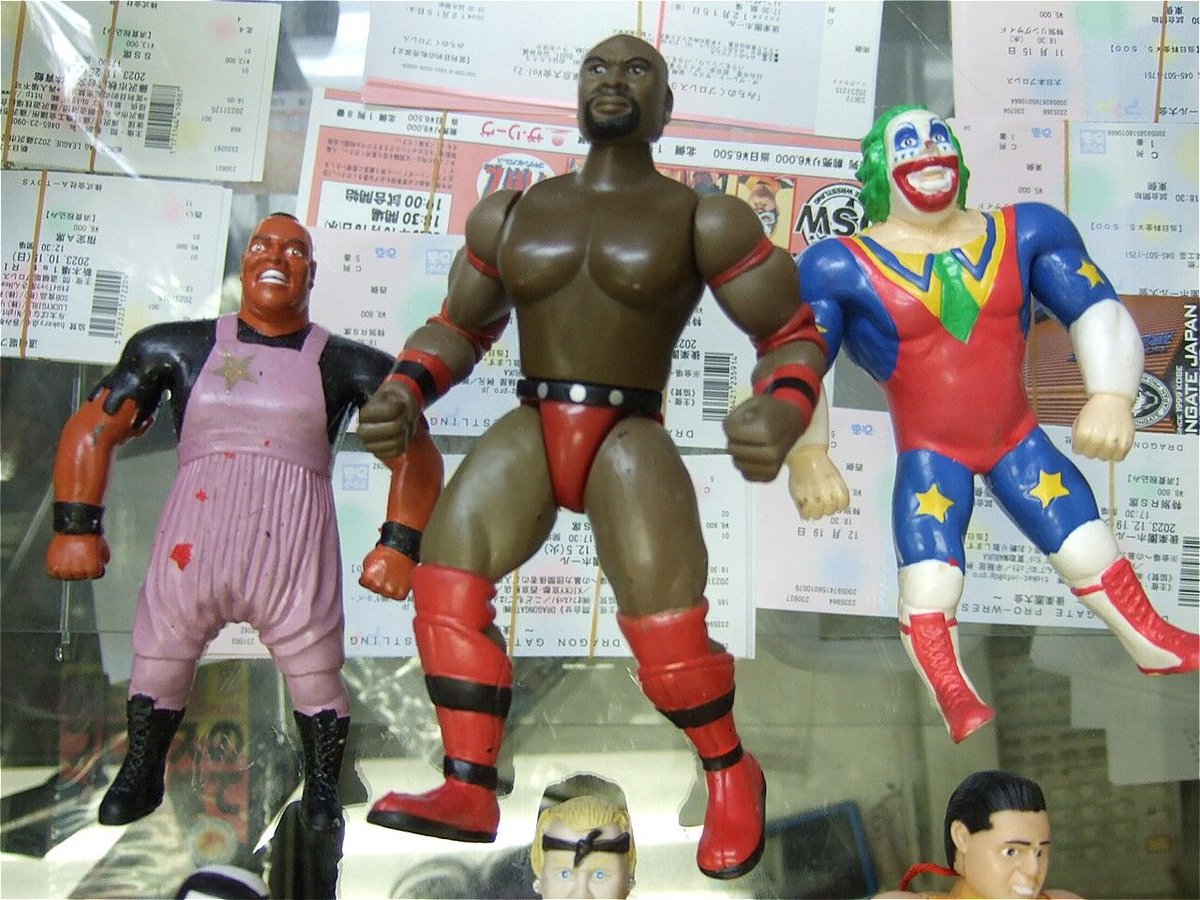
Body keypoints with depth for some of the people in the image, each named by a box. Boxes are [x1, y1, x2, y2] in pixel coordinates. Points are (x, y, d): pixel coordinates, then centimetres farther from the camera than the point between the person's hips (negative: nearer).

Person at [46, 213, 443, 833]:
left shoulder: (345, 365, 4)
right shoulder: (177, 348, 10)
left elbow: (415, 455, 2)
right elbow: (92, 430, 12)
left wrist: (399, 547, -8)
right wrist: (76, 528, 4)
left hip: (295, 552, -1)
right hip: (189, 545, 2)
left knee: (317, 684, 2)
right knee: (156, 671, 12)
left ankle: (322, 790, 27)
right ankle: (140, 778, 39)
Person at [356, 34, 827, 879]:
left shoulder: (704, 219, 3)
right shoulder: (509, 213, 14)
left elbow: (795, 333, 1)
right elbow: (459, 326, 19)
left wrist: (782, 413, -22)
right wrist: (403, 392, -1)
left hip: (629, 438, -4)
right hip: (528, 431, 4)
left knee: (665, 631, -17)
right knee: (445, 585, -14)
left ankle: (732, 776, 11)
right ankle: (470, 790, -4)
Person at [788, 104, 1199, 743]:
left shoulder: (1024, 233, -1)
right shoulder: (845, 266, -10)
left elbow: (1099, 312, -3)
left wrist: (1110, 396, -19)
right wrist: (806, 454, -21)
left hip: (1018, 438, 3)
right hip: (928, 454, -3)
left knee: (1091, 550, 9)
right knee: (927, 586, -13)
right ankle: (956, 701, 4)